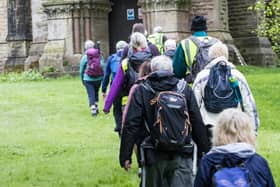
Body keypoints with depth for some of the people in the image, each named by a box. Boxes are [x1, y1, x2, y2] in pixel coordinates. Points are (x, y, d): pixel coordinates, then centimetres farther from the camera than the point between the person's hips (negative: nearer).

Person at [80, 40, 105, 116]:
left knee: (91, 95, 1)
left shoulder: (85, 57, -7)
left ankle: (93, 109, -9)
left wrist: (82, 79, 15)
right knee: (96, 93, 20)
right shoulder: (99, 55, -2)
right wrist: (103, 77, 11)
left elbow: (81, 70, 2)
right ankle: (96, 108, 23)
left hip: (88, 79, -3)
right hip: (98, 78, 3)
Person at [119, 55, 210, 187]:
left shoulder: (140, 91, -2)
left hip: (154, 156, 0)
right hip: (181, 156, 0)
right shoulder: (184, 89, 2)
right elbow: (197, 124, 3)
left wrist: (125, 156, -1)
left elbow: (131, 125, -5)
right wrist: (206, 151, 12)